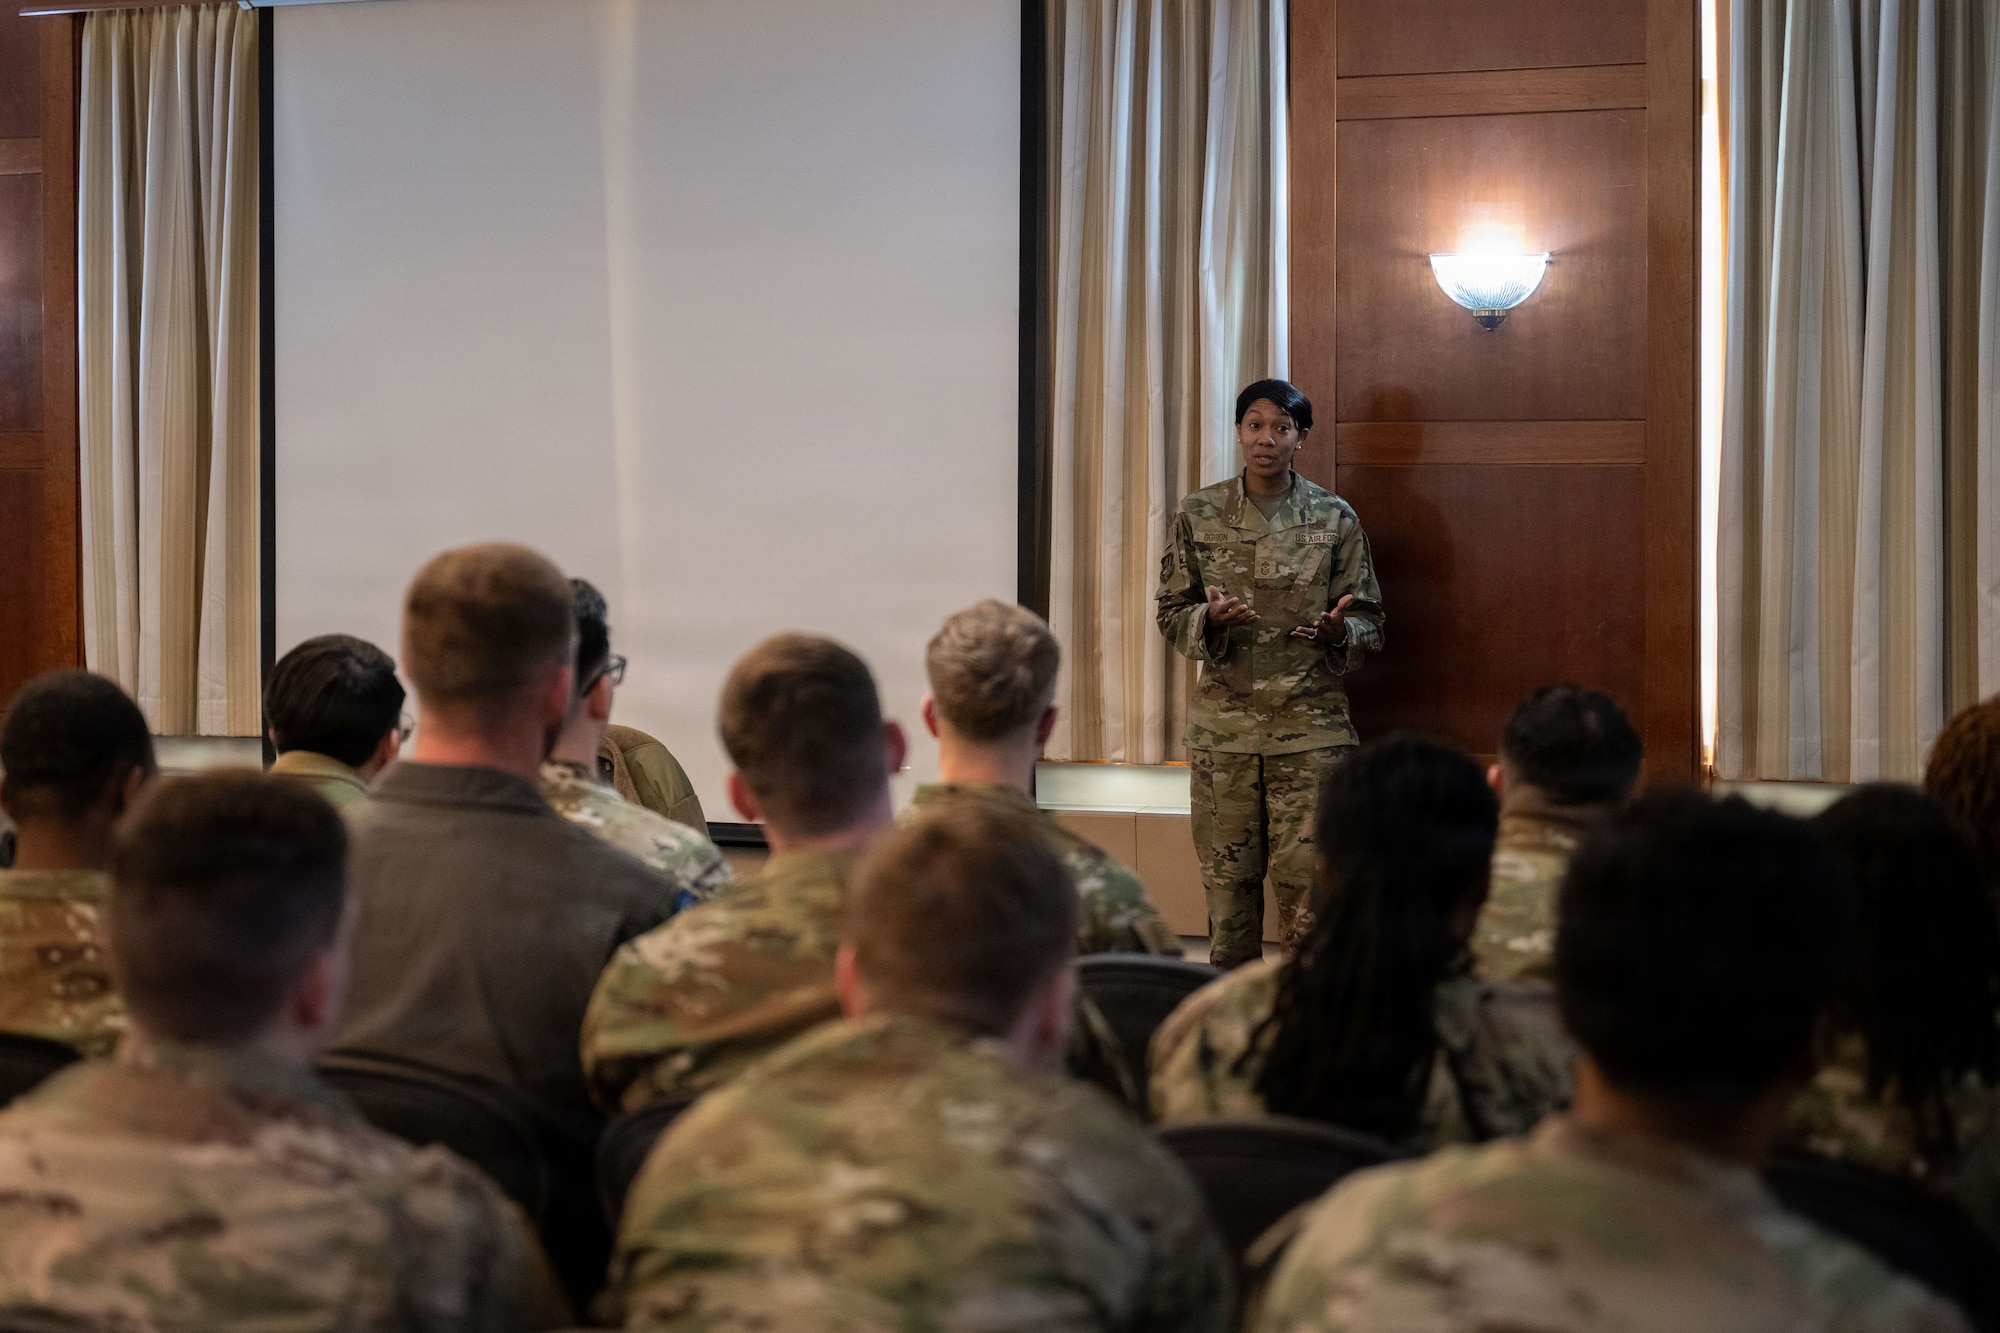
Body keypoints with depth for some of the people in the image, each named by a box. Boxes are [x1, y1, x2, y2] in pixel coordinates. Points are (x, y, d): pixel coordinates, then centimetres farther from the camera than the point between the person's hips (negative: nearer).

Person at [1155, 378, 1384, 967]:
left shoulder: (1335, 517, 3)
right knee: (1227, 875, 5)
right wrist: (1208, 619, -15)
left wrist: (1339, 631, -17)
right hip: (1223, 723, 1)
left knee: (1306, 880, -4)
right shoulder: (1199, 515, 5)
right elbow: (1170, 612, 7)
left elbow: (1370, 621, 6)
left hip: (1311, 723, -1)